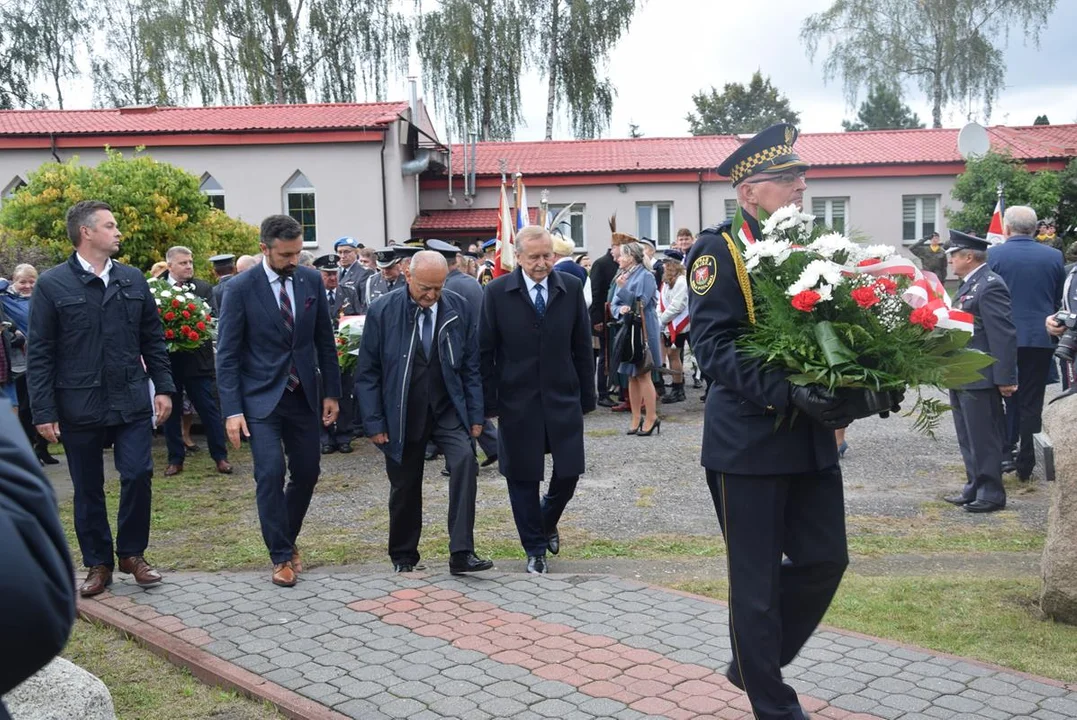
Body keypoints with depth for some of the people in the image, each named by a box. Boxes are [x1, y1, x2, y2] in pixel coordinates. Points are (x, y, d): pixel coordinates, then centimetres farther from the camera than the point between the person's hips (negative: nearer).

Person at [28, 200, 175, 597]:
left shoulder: (133, 280, 7)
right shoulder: (52, 285, -4)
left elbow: (153, 339, 11)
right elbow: (39, 354, -5)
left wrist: (163, 387, 4)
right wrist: (43, 412, -8)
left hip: (132, 401, 2)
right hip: (79, 405, -2)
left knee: (138, 475, -4)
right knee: (88, 489, 8)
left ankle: (132, 553, 17)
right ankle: (98, 563, 23)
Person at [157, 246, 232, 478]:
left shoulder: (203, 288, 3)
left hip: (198, 360, 0)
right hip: (168, 361, 0)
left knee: (209, 409, 3)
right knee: (171, 411, 10)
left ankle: (220, 456, 10)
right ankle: (175, 459, 20)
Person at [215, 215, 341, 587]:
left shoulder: (312, 280, 0)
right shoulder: (241, 287, -10)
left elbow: (324, 341, 8)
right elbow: (227, 353, -8)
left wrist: (331, 392, 6)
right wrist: (232, 410, -13)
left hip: (303, 394, 4)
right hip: (261, 397, -4)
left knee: (307, 472, 9)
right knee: (270, 474, -9)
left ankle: (287, 538, 32)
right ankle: (281, 556, 8)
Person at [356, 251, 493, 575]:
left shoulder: (459, 309, -3)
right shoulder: (382, 312, -8)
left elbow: (471, 366, 3)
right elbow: (367, 373, -4)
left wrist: (475, 414, 0)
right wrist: (374, 423, -7)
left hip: (448, 410, 1)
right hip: (403, 415, 0)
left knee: (465, 460, -23)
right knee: (405, 487, 9)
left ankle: (461, 553, -20)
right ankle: (403, 556, 31)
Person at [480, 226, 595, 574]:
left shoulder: (571, 288, 1)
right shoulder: (497, 292, -4)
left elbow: (582, 347, 5)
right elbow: (486, 351, -2)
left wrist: (587, 397, 4)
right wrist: (488, 402, -4)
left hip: (563, 398, 2)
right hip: (517, 401, -1)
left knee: (569, 472, 5)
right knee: (523, 477, 6)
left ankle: (547, 522, 36)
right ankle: (535, 548, 23)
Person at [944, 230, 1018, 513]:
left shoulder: (990, 285, -17)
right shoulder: (969, 284, 13)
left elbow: (1005, 334, -20)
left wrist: (1006, 378, -20)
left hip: (981, 378, -10)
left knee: (984, 438, -1)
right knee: (969, 439, 17)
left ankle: (991, 493, 9)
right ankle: (975, 487, 27)